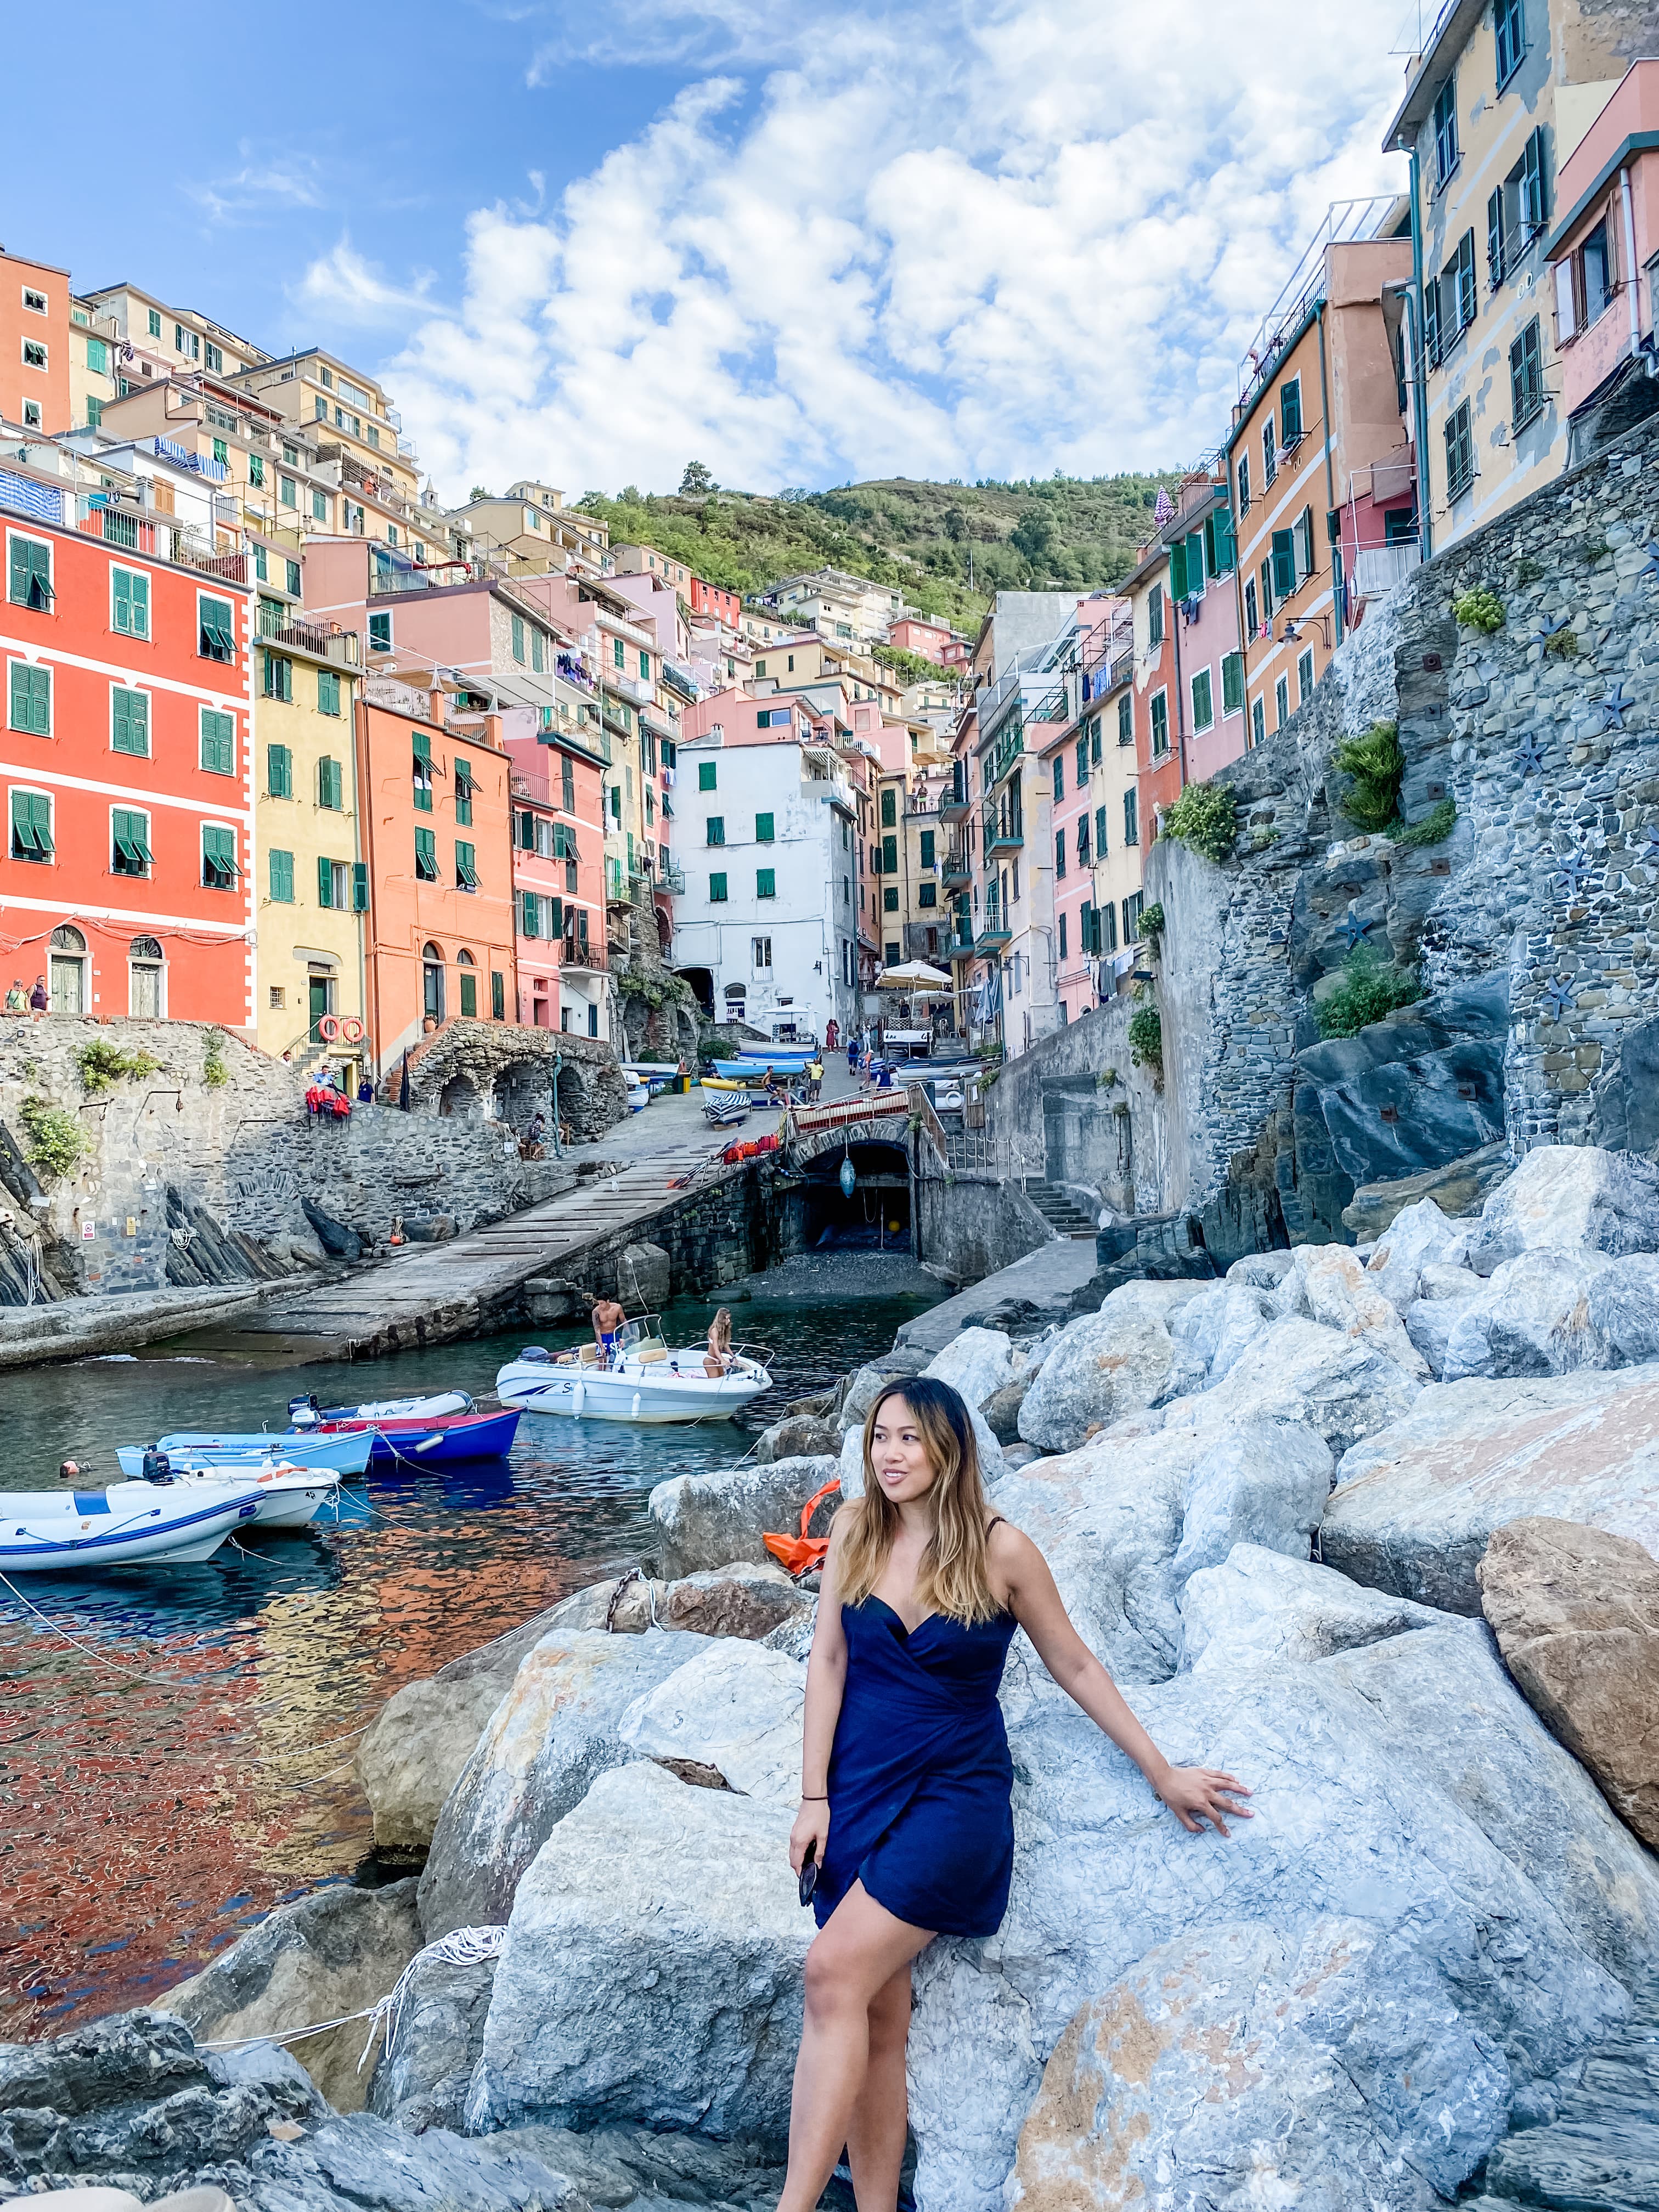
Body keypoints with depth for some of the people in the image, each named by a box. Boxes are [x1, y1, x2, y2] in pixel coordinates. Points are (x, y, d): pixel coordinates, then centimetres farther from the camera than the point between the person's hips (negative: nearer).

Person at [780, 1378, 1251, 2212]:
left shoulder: (1000, 1549, -9)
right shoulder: (855, 1531, 0)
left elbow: (1073, 1664, 2)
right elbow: (828, 1660, 3)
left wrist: (1162, 1773, 5)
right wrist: (814, 1797, -1)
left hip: (956, 1792, -3)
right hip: (858, 1788, 4)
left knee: (836, 1972, -18)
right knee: (879, 2014, 4)